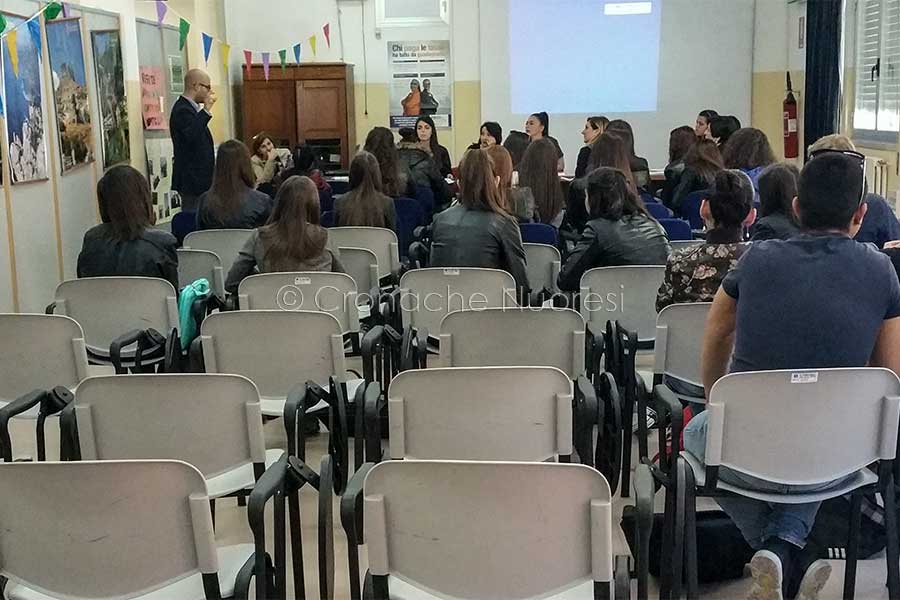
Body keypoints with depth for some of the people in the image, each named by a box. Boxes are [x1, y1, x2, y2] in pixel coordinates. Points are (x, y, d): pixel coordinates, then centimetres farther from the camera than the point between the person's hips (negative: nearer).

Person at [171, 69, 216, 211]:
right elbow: (192, 136, -33)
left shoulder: (190, 108, 16)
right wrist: (206, 110, -30)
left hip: (198, 178, 10)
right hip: (191, 181, -10)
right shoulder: (182, 110, -16)